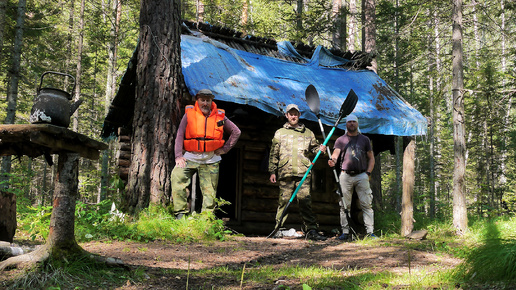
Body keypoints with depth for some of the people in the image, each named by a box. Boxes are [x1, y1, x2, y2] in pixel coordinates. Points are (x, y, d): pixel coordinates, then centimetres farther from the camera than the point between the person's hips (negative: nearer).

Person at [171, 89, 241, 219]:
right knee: (177, 177, -22)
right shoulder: (189, 114, 4)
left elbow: (236, 132, 15)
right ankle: (180, 213, -15)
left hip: (210, 160, 1)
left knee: (209, 191, -2)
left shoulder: (219, 116, 7)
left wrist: (225, 148, 5)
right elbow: (180, 135, 2)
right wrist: (178, 156, -9)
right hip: (190, 157, -1)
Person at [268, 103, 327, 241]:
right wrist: (272, 171, 7)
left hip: (303, 173, 0)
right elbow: (274, 154, 13)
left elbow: (313, 148, 25)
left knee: (305, 201, -6)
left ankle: (311, 230, -5)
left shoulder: (307, 133, 18)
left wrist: (320, 149, 2)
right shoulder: (279, 133, 15)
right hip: (285, 173, 0)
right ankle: (279, 228, 7)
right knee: (284, 200, -1)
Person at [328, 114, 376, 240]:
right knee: (344, 206, 1)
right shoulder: (340, 140, 11)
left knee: (366, 205, -4)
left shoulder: (365, 139, 14)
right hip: (345, 176, 0)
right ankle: (345, 232, 7)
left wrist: (368, 173, 2)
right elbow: (335, 154, -4)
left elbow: (371, 158, 16)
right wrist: (332, 161, -27)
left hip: (362, 176, 0)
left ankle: (370, 232, -3)